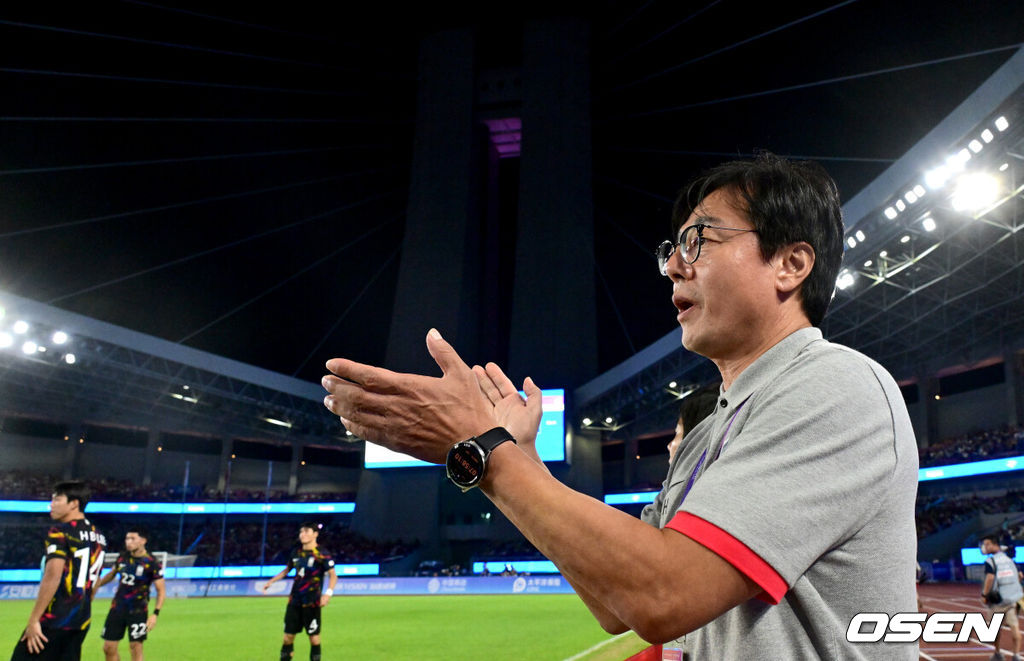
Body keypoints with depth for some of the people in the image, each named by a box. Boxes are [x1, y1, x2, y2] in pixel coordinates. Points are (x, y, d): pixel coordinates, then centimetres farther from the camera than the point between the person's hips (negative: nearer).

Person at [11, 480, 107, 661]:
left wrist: (33, 620, -16)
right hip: (81, 622, 7)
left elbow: (52, 577, -19)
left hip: (53, 619, -7)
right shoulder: (98, 536, 13)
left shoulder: (59, 532, -10)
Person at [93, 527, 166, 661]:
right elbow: (112, 574, 21)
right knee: (109, 647, 6)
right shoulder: (122, 556, 0)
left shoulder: (152, 563, -14)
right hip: (117, 608, 5)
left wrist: (155, 614, -21)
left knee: (135, 647, -3)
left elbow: (161, 591, -12)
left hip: (138, 611, -5)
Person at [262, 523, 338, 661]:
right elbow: (287, 570, 25)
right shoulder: (297, 554, 8)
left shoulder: (321, 555, -10)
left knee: (314, 637, 0)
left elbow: (333, 575, -14)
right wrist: (271, 582, 21)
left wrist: (328, 593, -28)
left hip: (312, 603, -5)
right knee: (288, 635, 7)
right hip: (294, 601, 5)